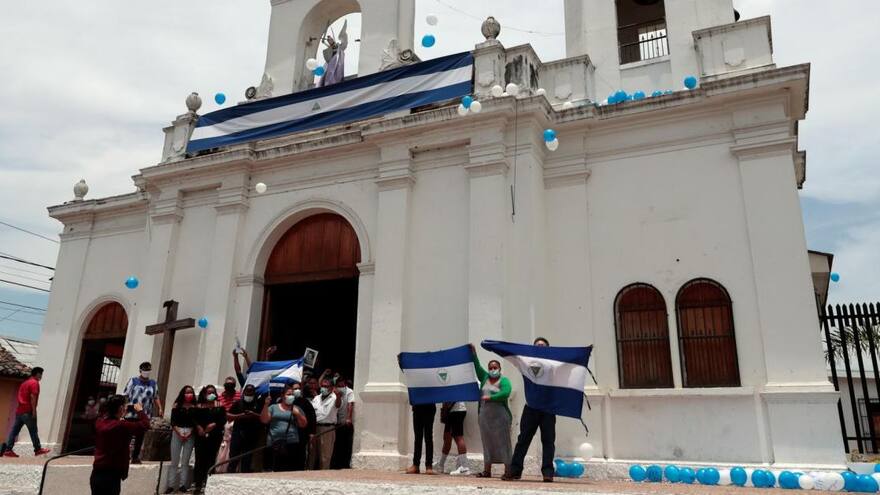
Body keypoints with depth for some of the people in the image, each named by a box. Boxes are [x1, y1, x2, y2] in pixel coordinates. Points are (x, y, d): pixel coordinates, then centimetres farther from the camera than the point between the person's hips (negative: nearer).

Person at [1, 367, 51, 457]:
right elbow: (33, 397, -18)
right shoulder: (34, 383, -8)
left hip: (19, 410, 8)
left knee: (14, 431, 5)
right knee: (33, 431, 0)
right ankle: (38, 449, 8)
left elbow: (20, 396, 20)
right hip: (28, 411, -8)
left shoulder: (25, 382, 20)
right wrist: (34, 410, -17)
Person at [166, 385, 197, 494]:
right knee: (174, 461, 1)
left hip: (190, 435, 1)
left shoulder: (195, 407, 6)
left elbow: (196, 422, 3)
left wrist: (189, 433, -10)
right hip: (177, 433, -1)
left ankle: (183, 484, 6)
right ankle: (171, 485, 5)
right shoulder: (177, 405, 5)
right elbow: (172, 421, -1)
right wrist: (179, 433, -11)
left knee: (185, 461, 4)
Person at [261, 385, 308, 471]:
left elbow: (303, 425, 9)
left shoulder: (296, 409, 14)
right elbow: (264, 420, 3)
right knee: (276, 468, -4)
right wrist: (266, 405, -6)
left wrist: (298, 414, -6)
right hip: (274, 444, 0)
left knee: (289, 469, -9)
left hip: (291, 443, 0)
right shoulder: (273, 407, 14)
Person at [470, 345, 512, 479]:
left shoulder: (504, 380, -2)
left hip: (500, 417, -5)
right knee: (487, 443, 9)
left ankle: (508, 472, -2)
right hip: (485, 416, 6)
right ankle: (487, 471, 16)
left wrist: (490, 398, -17)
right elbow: (477, 367, 8)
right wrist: (473, 353, 0)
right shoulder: (485, 378, 14)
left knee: (503, 443, -4)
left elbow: (505, 393, -18)